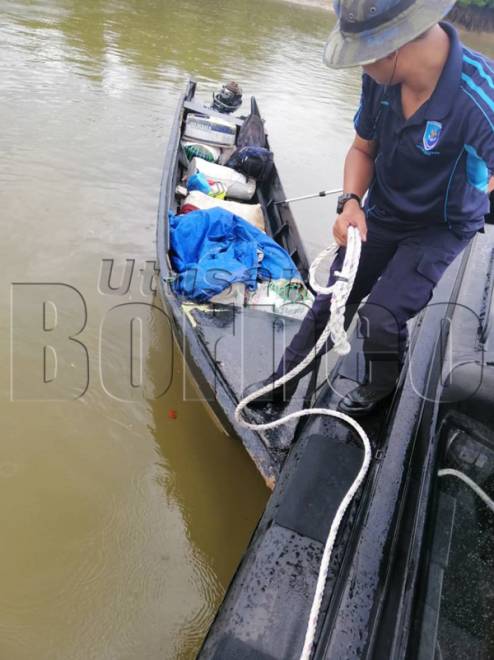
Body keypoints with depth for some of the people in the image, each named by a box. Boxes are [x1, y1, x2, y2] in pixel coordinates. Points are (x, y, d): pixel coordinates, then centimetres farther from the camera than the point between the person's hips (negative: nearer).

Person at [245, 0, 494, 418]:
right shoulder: (382, 78, -16)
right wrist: (350, 202, -17)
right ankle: (282, 382, 31)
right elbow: (363, 150, -3)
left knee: (379, 317, -19)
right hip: (381, 212, 5)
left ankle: (380, 391, 17)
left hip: (441, 227, -4)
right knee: (332, 303, 10)